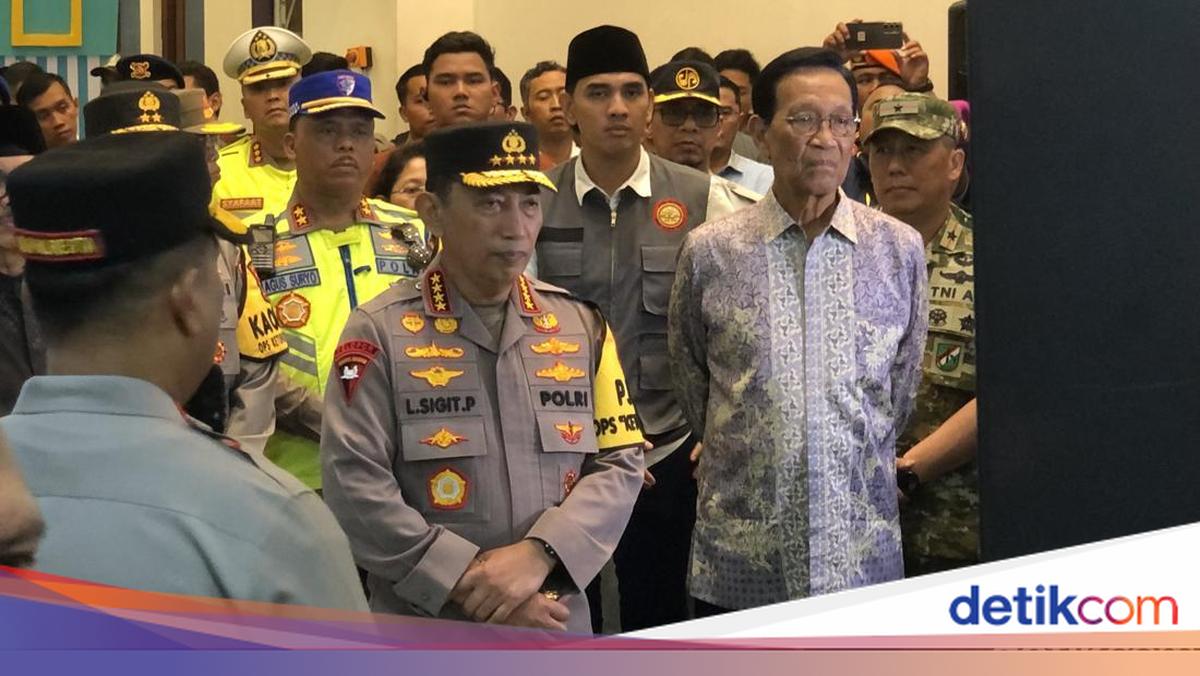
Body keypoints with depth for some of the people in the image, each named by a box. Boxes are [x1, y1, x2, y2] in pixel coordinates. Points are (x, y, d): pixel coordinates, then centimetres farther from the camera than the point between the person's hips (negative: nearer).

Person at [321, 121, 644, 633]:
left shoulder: (582, 324, 4)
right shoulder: (378, 332, -7)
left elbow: (619, 465, 1)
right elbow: (355, 488, -13)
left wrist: (538, 553, -15)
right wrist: (472, 583, -17)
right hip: (423, 633, -3)